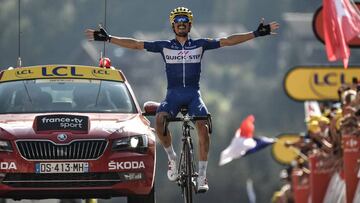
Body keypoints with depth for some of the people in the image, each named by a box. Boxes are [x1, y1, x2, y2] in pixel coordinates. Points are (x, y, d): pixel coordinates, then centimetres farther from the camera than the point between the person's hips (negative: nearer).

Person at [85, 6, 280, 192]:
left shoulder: (200, 45, 8)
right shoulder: (165, 46, 8)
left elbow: (227, 41, 6)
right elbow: (135, 44, 6)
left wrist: (257, 33, 0)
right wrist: (108, 38, 1)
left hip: (193, 94, 0)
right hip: (173, 94, 0)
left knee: (202, 125, -26)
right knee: (159, 119, -31)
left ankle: (202, 176, -19)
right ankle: (172, 158, -6)